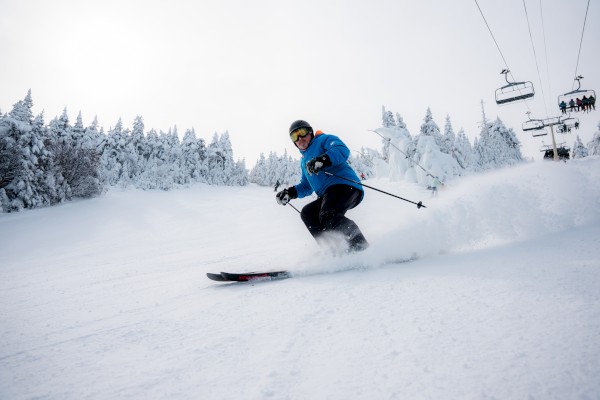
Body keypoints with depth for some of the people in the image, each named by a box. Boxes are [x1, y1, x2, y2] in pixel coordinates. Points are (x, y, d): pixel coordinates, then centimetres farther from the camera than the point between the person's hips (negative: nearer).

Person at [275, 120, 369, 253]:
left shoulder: (324, 139, 8)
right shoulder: (304, 161, 33)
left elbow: (342, 150, -13)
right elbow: (306, 186, 37)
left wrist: (321, 160, -28)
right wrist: (289, 193, 20)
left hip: (344, 185, -10)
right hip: (327, 194, 10)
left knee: (328, 217, -30)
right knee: (307, 213, 2)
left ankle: (362, 248, -30)